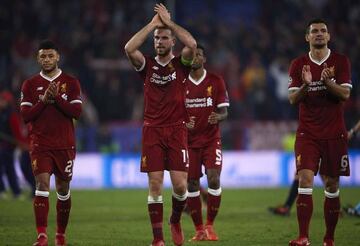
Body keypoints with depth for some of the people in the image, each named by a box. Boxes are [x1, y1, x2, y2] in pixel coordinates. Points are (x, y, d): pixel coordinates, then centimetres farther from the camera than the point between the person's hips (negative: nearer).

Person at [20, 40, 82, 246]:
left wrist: (57, 97, -17)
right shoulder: (30, 85, 5)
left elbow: (77, 112, -6)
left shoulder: (71, 83, 4)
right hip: (40, 145, -1)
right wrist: (44, 100, -15)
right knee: (42, 184, -16)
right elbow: (25, 115, -2)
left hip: (65, 145, 1)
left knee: (63, 190, 9)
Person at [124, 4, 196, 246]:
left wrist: (169, 22, -8)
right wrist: (152, 24, -8)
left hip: (177, 130, -1)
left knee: (180, 184, -7)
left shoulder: (181, 64, 5)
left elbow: (192, 45, -16)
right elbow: (129, 49, -12)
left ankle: (176, 220, 23)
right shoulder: (147, 65, 8)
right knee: (155, 184, -4)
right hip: (152, 131, 1)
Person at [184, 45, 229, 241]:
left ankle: (210, 225, 0)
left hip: (211, 139, -1)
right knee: (192, 183, -2)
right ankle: (199, 229, 8)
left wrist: (218, 117, -23)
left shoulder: (216, 81, 0)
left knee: (214, 179, -14)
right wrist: (183, 123, -16)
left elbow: (224, 111, 0)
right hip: (189, 139, 1)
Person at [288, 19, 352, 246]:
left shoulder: (341, 61, 3)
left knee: (332, 185, 3)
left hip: (334, 134, 0)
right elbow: (293, 99, 0)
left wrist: (328, 82, -25)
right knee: (305, 180, -14)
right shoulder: (298, 65, 6)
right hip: (307, 133, 0)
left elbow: (345, 93, -7)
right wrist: (305, 85, -20)